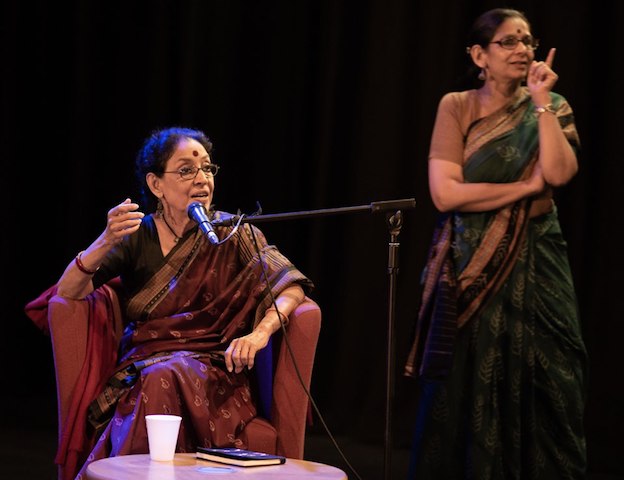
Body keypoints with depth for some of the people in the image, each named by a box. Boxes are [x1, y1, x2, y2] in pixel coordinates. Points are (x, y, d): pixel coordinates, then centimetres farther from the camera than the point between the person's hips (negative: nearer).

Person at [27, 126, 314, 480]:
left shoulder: (230, 234, 6)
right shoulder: (137, 235, 9)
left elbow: (292, 287, -4)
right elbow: (68, 291, -1)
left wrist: (261, 332, -23)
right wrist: (106, 243, -19)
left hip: (210, 369, -1)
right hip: (141, 367, 1)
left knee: (166, 381, -34)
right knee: (157, 384, -34)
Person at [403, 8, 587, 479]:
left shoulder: (550, 107, 5)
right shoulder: (457, 107, 2)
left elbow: (559, 173, -15)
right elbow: (445, 192, -11)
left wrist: (540, 100, -12)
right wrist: (528, 187, -10)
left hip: (534, 270, 0)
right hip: (469, 271, 0)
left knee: (539, 395, -2)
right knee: (463, 400, 2)